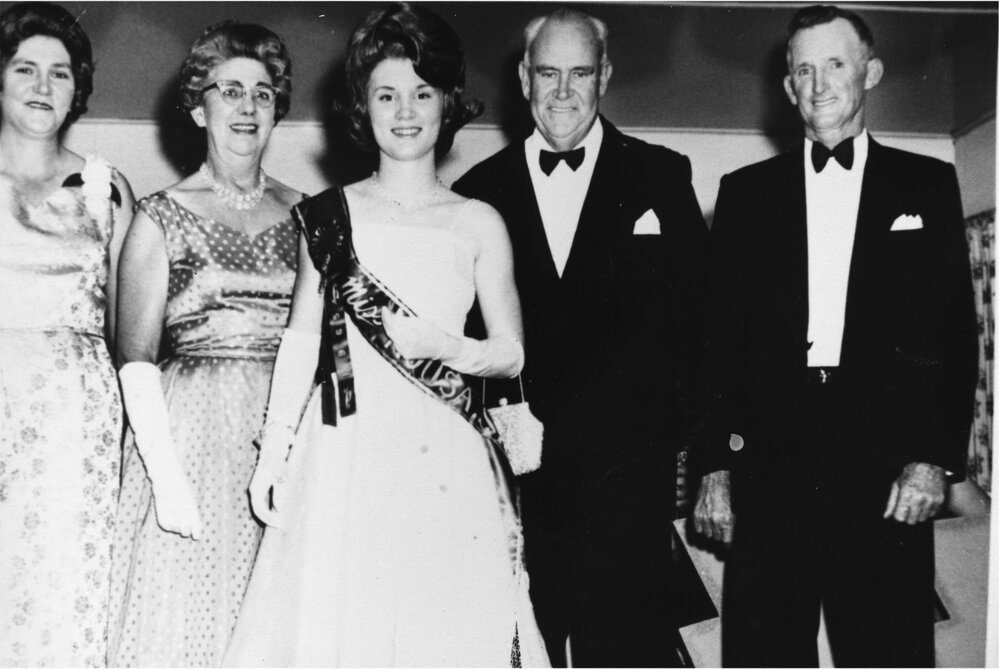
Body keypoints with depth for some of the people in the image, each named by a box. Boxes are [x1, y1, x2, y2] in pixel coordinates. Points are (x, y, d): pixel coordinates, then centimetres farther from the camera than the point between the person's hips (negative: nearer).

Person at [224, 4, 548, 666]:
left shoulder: (478, 224, 5)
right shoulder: (328, 215, 7)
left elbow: (512, 355, 8)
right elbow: (302, 337, 9)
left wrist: (444, 346, -11)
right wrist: (272, 454, 5)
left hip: (444, 462, 0)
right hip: (345, 456, 0)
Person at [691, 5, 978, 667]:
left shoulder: (928, 184, 10)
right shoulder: (746, 191, 12)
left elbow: (956, 333, 5)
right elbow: (720, 335, 9)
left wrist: (936, 459, -5)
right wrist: (715, 466, 3)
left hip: (887, 467, -1)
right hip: (767, 459, 1)